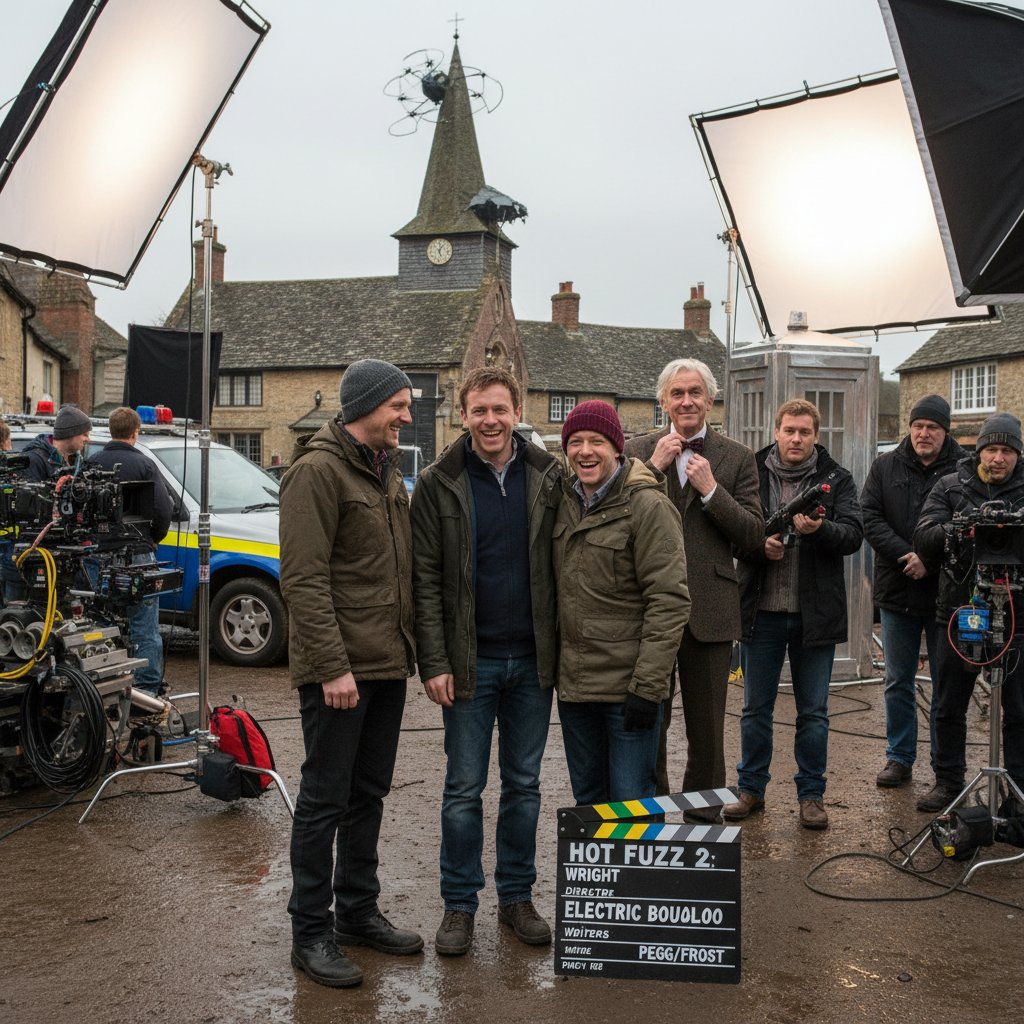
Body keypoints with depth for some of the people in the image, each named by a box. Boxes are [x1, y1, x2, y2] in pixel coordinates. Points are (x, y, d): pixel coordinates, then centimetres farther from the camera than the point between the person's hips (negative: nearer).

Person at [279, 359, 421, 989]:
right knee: (325, 800, 2)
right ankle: (312, 933, 14)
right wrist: (331, 666, -22)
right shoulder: (318, 471, -13)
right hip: (340, 670, -8)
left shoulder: (388, 470, 15)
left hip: (387, 664, 9)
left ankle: (359, 912, 30)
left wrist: (410, 648, 13)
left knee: (369, 795, 16)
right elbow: (304, 579, -18)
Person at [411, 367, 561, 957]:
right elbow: (426, 579, -4)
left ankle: (517, 897, 25)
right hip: (470, 662, -2)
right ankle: (460, 904, 19)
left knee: (524, 784, 12)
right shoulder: (440, 484, -3)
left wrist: (561, 649, -1)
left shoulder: (549, 478, 3)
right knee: (465, 788, 5)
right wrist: (434, 661, -11)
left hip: (533, 660, 2)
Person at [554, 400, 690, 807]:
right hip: (573, 684, 7)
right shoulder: (565, 504, 9)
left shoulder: (648, 506, -11)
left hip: (627, 686, -6)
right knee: (588, 800, 16)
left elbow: (669, 600, -16)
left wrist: (647, 685, -20)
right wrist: (552, 666, 12)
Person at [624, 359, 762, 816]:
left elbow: (753, 533, -3)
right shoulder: (637, 451, 5)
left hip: (708, 611, 0)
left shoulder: (737, 458, 4)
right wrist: (654, 467, -13)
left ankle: (702, 820, 26)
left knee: (707, 730, 11)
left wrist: (710, 489, -13)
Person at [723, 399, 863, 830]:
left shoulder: (836, 479, 3)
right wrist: (759, 546, -17)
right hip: (762, 611, 1)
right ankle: (751, 788, 24)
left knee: (813, 711, 8)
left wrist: (819, 530, -27)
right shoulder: (751, 474, 4)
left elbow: (854, 534, -8)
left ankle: (811, 794, 22)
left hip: (815, 613, 0)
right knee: (756, 708, 10)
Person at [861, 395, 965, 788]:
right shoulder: (885, 467, 5)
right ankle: (899, 758, 22)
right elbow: (869, 518, -2)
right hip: (897, 592, 3)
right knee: (898, 681, 11)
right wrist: (904, 555, -15)